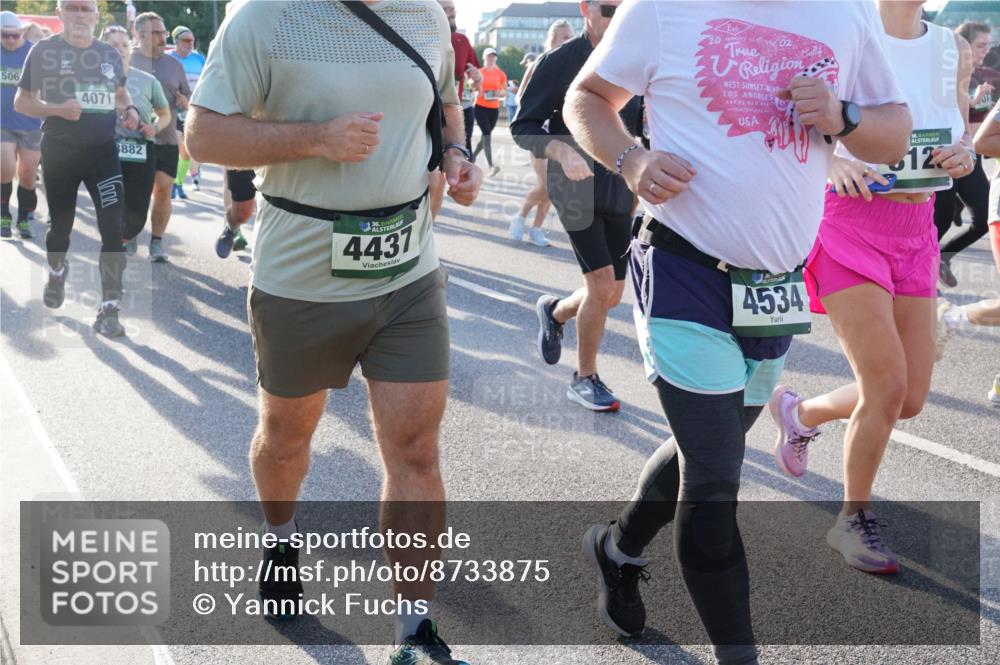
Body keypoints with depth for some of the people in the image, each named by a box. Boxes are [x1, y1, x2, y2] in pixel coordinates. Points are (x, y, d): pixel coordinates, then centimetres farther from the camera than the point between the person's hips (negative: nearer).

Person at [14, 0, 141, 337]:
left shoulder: (110, 53, 7)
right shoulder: (44, 50, -3)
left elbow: (120, 93, 22)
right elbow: (21, 101, -3)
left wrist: (129, 110, -1)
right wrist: (57, 109, -22)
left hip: (103, 150, 1)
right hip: (59, 152, -1)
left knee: (114, 229, -12)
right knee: (60, 224, 14)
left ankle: (108, 311, -8)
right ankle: (57, 271, 49)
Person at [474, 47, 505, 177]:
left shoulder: (500, 74, 6)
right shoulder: (479, 72, 1)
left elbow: (505, 91, 12)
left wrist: (500, 93, -10)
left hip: (494, 108, 4)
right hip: (480, 107, -4)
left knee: (486, 135, 9)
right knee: (487, 134, -16)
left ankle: (473, 157, 31)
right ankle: (491, 166, -24)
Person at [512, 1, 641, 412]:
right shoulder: (559, 62, -8)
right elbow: (523, 127, -9)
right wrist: (562, 150, -27)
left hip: (619, 189, 6)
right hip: (576, 186, -6)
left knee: (613, 294, 9)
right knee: (602, 285, -13)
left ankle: (554, 312, 41)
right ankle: (584, 379, 6)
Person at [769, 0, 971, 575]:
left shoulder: (956, 51, 8)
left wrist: (964, 155, -5)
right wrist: (831, 162, -25)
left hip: (915, 231, 6)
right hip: (847, 222, -6)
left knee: (911, 398, 5)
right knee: (887, 384, -11)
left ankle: (799, 411, 35)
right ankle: (855, 519, 12)